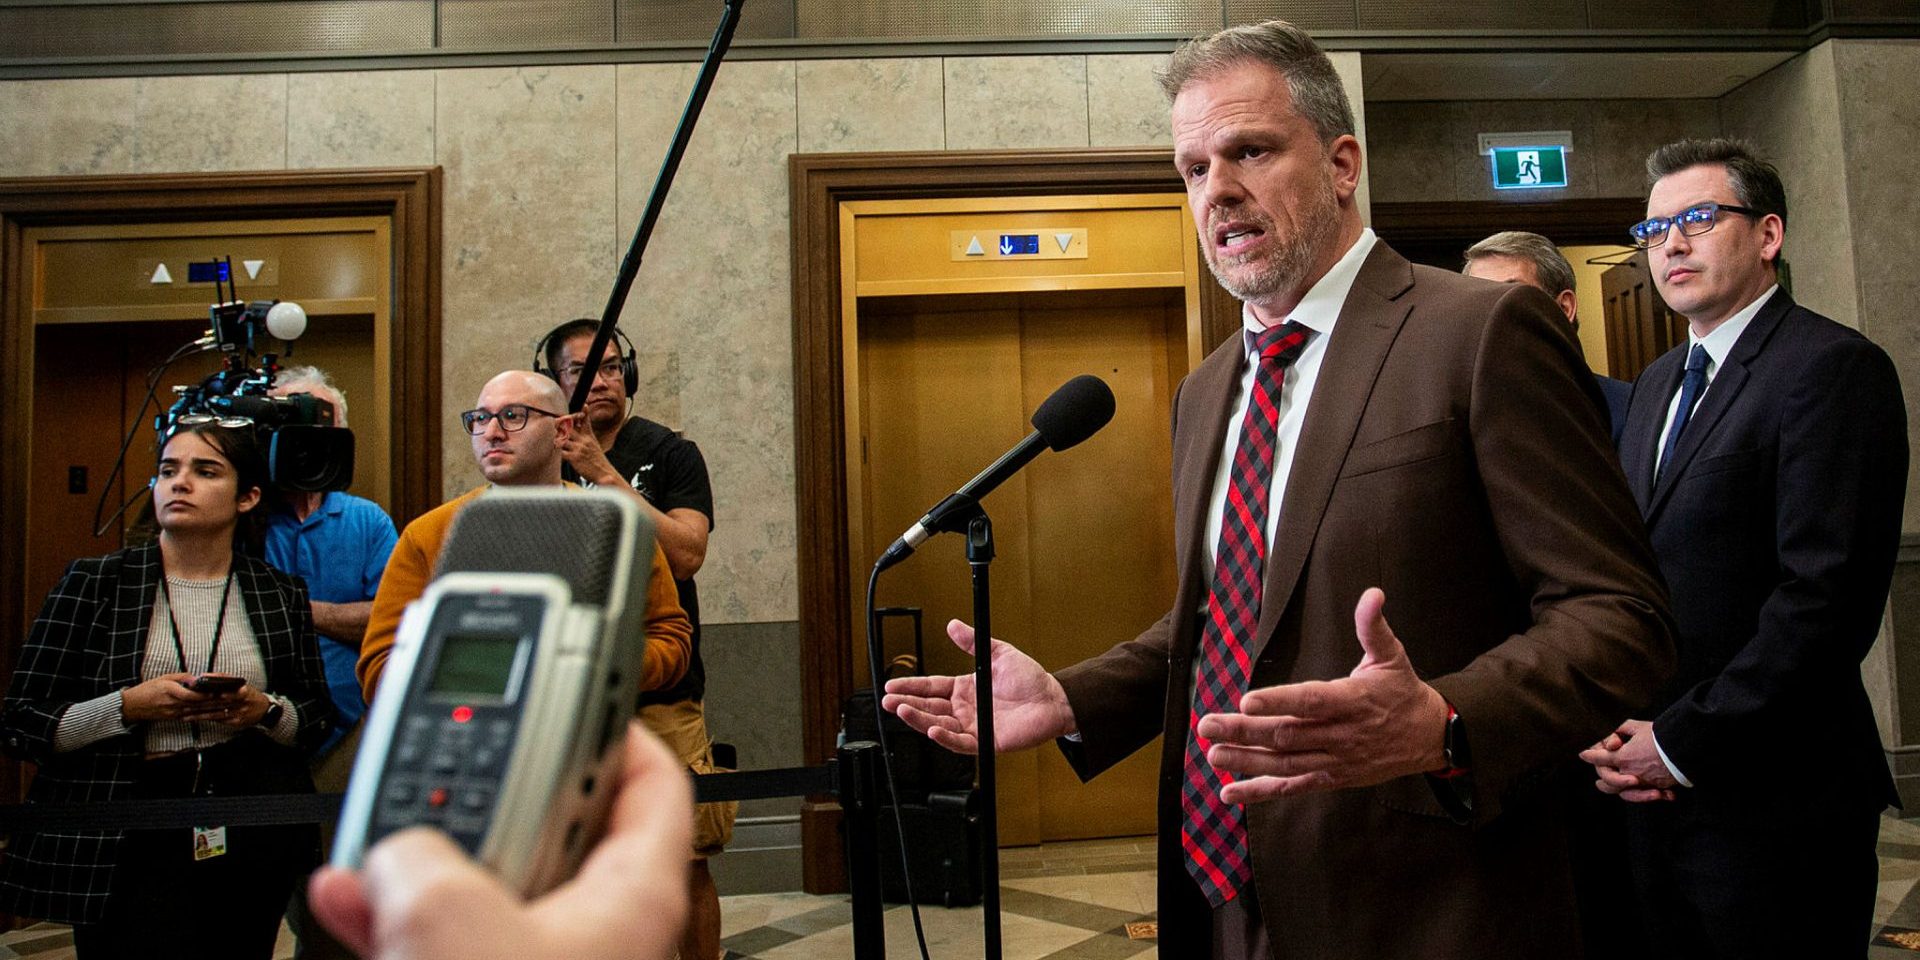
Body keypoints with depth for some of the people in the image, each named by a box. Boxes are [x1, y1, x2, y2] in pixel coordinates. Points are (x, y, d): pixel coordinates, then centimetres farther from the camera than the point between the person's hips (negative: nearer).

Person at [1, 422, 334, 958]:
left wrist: (264, 711, -10)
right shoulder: (94, 584, 3)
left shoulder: (280, 596, 8)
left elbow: (318, 722, 10)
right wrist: (130, 707, -14)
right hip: (125, 841, -2)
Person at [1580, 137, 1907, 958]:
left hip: (1771, 797, -7)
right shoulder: (1657, 382, 14)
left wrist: (1683, 742, -16)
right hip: (1655, 790, 7)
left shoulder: (1834, 368, -11)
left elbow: (1828, 594, -20)